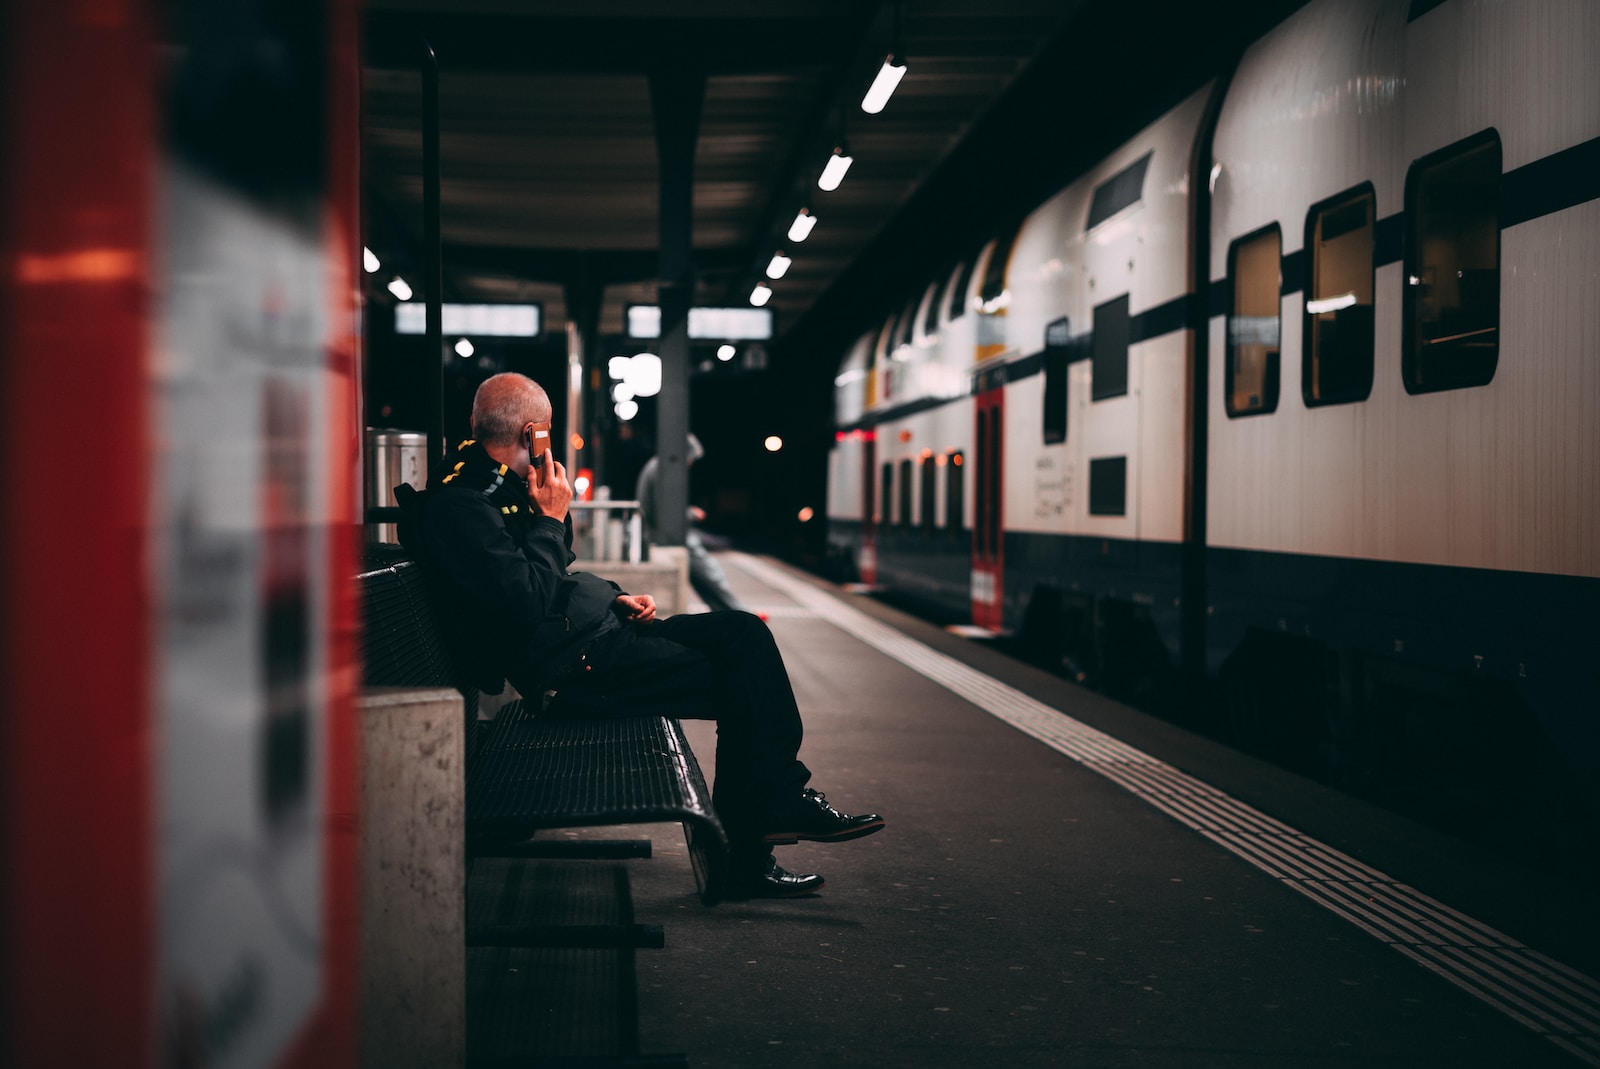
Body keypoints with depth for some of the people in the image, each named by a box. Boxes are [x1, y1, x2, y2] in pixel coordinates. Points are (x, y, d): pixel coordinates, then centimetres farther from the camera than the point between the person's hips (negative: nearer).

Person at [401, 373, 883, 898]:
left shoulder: (503, 485, 16)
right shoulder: (459, 505, -16)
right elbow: (527, 605, -24)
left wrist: (614, 597, 11)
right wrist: (551, 520, -13)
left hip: (594, 628, 11)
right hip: (564, 662, -10)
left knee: (743, 633, -1)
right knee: (738, 681, -13)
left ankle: (782, 801, -4)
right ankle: (746, 858, -3)